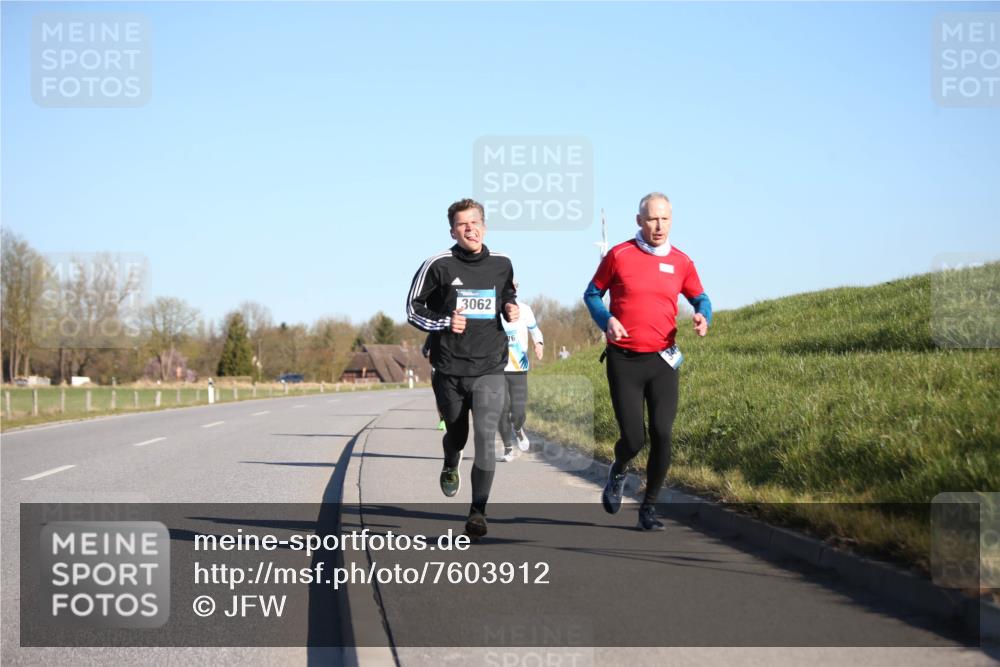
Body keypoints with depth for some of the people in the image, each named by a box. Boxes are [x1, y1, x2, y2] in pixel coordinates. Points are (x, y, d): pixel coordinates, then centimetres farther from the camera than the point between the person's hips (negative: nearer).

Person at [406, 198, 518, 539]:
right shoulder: (438, 265, -5)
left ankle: (478, 512, -11)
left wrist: (511, 309, 2)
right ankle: (450, 468, 52)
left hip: (489, 369, 0)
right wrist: (444, 322, -14)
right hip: (449, 369, 0)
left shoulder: (501, 264, 4)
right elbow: (413, 309, 2)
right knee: (457, 434, 15)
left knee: (485, 437, -13)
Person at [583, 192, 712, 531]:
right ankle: (618, 471, 32)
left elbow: (700, 298, 18)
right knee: (633, 439, -6)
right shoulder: (619, 255, -1)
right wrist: (606, 320, -11)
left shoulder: (681, 262, 5)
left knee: (662, 435, -7)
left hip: (662, 361, 2)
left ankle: (649, 508, 10)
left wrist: (703, 316, -6)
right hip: (624, 361, -2)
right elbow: (592, 294, 9)